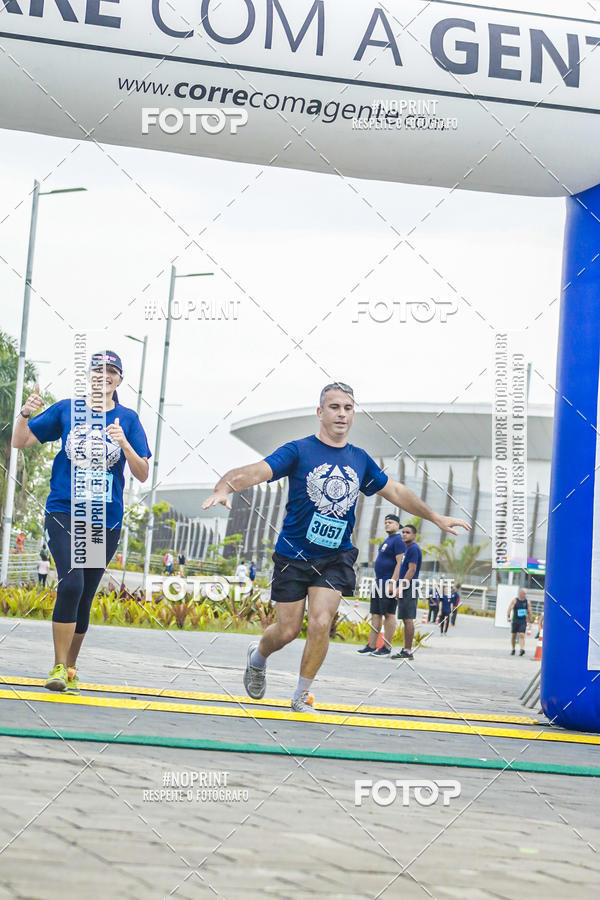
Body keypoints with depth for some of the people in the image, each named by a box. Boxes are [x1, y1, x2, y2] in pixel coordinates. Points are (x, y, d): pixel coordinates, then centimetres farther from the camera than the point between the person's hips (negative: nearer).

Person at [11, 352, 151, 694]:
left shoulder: (127, 419, 5)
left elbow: (143, 474, 1)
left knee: (84, 597, 7)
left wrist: (123, 443, -16)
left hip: (105, 519, 2)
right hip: (64, 512, -2)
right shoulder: (67, 409, 4)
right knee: (71, 583, -20)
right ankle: (59, 667, -14)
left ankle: (71, 669, 22)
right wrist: (26, 413, -12)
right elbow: (20, 442, 7)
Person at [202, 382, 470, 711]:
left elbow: (395, 491, 20)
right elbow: (258, 471, -23)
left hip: (336, 557, 3)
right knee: (288, 630, 2)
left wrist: (436, 517, 25)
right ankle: (257, 657, 37)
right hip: (293, 555, -2)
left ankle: (301, 695, 7)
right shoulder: (299, 451, -8)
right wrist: (225, 487, -43)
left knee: (320, 623, -13)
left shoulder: (360, 460, 6)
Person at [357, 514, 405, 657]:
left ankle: (387, 648, -5)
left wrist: (392, 582, -23)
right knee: (375, 614, 8)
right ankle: (371, 645, 10)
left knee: (389, 614, -7)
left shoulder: (398, 540, -10)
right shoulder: (387, 540, 21)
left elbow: (399, 563, -18)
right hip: (379, 583, 10)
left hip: (389, 584, -10)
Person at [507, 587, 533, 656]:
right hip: (515, 620, 0)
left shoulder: (527, 602, 3)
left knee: (522, 635, -15)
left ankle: (522, 649, -26)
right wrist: (508, 617, -25)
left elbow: (529, 612, 9)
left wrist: (530, 620, 9)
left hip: (523, 621, 0)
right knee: (513, 636, 9)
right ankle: (513, 649, 24)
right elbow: (509, 609, -11)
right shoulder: (515, 601, -2)